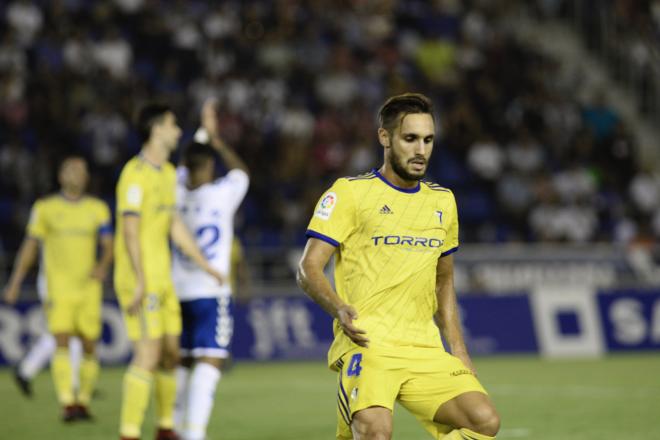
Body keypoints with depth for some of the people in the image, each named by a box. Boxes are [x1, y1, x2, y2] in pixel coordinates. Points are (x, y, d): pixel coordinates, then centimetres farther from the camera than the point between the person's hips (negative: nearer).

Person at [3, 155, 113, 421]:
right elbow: (30, 246, 6)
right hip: (58, 289, -2)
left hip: (89, 289, 2)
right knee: (62, 344, -15)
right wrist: (15, 283, 3)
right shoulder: (45, 208, 3)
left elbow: (108, 245, 0)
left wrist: (103, 266, -22)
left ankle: (83, 401, 18)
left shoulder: (97, 208, 7)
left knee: (89, 347, 4)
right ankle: (67, 404, -20)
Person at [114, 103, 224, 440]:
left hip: (162, 280, 9)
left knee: (170, 353, 13)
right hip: (141, 281, -9)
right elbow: (130, 229, -18)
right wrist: (140, 281, -22)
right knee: (148, 355, -13)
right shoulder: (136, 173, -14)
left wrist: (205, 266, 23)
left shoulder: (168, 173, 16)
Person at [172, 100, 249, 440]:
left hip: (179, 293, 5)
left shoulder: (177, 194, 2)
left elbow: (186, 165, 24)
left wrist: (204, 134, 34)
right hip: (211, 293, -5)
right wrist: (215, 140, 25)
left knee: (181, 363, 15)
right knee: (209, 362, -9)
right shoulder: (221, 194, -7)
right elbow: (240, 171, 16)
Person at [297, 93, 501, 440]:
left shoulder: (442, 201, 18)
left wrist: (458, 349, 17)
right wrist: (338, 308, -24)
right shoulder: (350, 193, 0)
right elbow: (308, 268, -5)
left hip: (425, 349, 6)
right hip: (366, 344, -6)